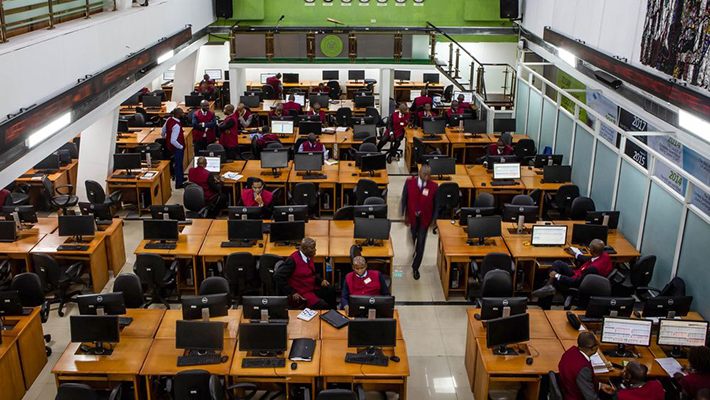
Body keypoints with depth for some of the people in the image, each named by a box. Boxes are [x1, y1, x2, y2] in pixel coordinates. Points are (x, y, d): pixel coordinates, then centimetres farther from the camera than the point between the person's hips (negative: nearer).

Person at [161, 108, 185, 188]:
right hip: (177, 148, -8)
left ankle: (181, 178, 44)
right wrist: (181, 147, -18)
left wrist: (167, 138, 25)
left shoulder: (169, 119, -5)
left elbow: (162, 133, 8)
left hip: (170, 147, 8)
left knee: (178, 163, 26)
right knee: (178, 164, 7)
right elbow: (173, 141, -32)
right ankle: (178, 184, 20)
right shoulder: (176, 125, -31)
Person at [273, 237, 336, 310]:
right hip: (300, 294, -8)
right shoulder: (293, 260, -20)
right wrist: (292, 293, -20)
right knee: (322, 306, -24)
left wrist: (321, 280, -1)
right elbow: (277, 276, -20)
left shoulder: (309, 257, 4)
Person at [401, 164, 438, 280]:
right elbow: (404, 199, -4)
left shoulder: (434, 186, -13)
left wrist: (434, 219, -7)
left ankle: (415, 268, 13)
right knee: (414, 239, 21)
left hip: (425, 218, -1)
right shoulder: (410, 183, -12)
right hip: (412, 217, 1)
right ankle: (416, 251, 54)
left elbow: (436, 204, -5)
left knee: (421, 243, 1)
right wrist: (405, 215, -5)